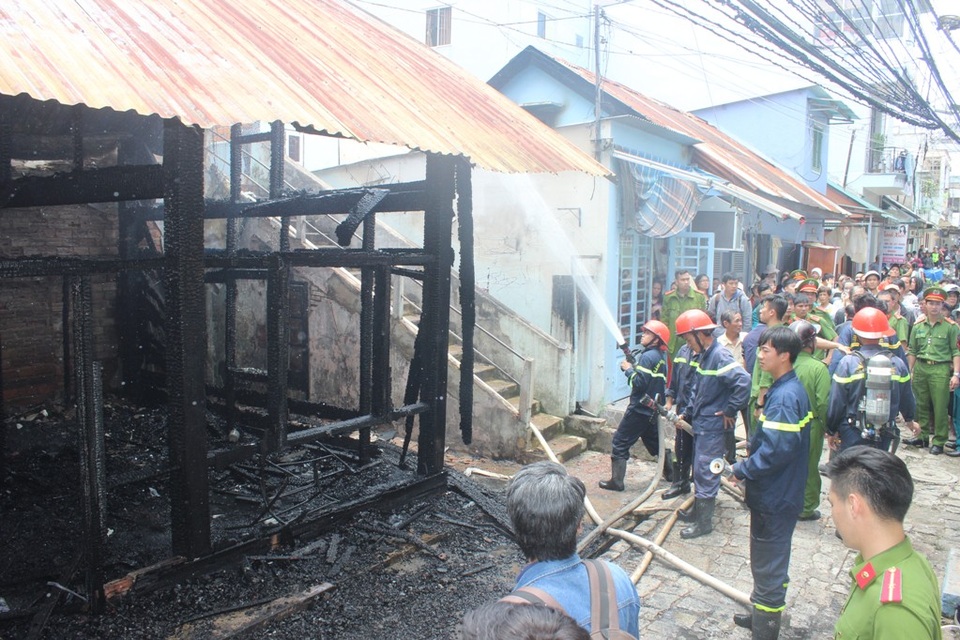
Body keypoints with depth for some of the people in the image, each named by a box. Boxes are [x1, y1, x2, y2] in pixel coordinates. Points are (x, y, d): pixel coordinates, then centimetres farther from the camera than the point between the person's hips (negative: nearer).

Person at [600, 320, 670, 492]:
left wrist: (628, 369, -9)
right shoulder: (661, 357, 11)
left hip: (640, 408, -9)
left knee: (620, 442, -3)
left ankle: (616, 481, -2)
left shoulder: (648, 356, -17)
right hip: (653, 408, 9)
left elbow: (639, 383, -23)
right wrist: (634, 367, 3)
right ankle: (671, 473, 33)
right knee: (655, 440, 23)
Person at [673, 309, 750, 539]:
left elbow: (743, 381, -34)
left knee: (705, 471, -1)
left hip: (713, 426, -9)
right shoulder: (704, 355, 9)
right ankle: (698, 510, 34)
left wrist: (729, 411, -25)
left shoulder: (719, 356, -21)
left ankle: (704, 522, 10)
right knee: (699, 470, 20)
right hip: (701, 423, 9)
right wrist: (687, 414, 17)